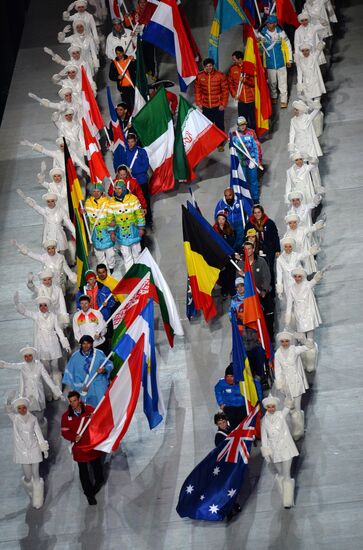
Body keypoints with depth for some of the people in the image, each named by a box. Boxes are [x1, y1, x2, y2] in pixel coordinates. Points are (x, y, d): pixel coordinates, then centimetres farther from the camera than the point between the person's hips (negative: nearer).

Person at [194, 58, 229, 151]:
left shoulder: (220, 75, -10)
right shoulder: (199, 76, -4)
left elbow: (225, 90, -7)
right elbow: (197, 90, 5)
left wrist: (223, 104, -9)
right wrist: (199, 103, 1)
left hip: (218, 106, -2)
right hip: (206, 106, 2)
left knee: (219, 125, 8)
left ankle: (220, 144, 21)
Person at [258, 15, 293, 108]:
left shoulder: (281, 33, -8)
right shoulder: (262, 34, -9)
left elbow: (288, 46, 2)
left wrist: (289, 60, 4)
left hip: (281, 62, -1)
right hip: (269, 63, 1)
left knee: (282, 82, 2)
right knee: (272, 82, 16)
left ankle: (283, 100, 14)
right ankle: (273, 96, 39)